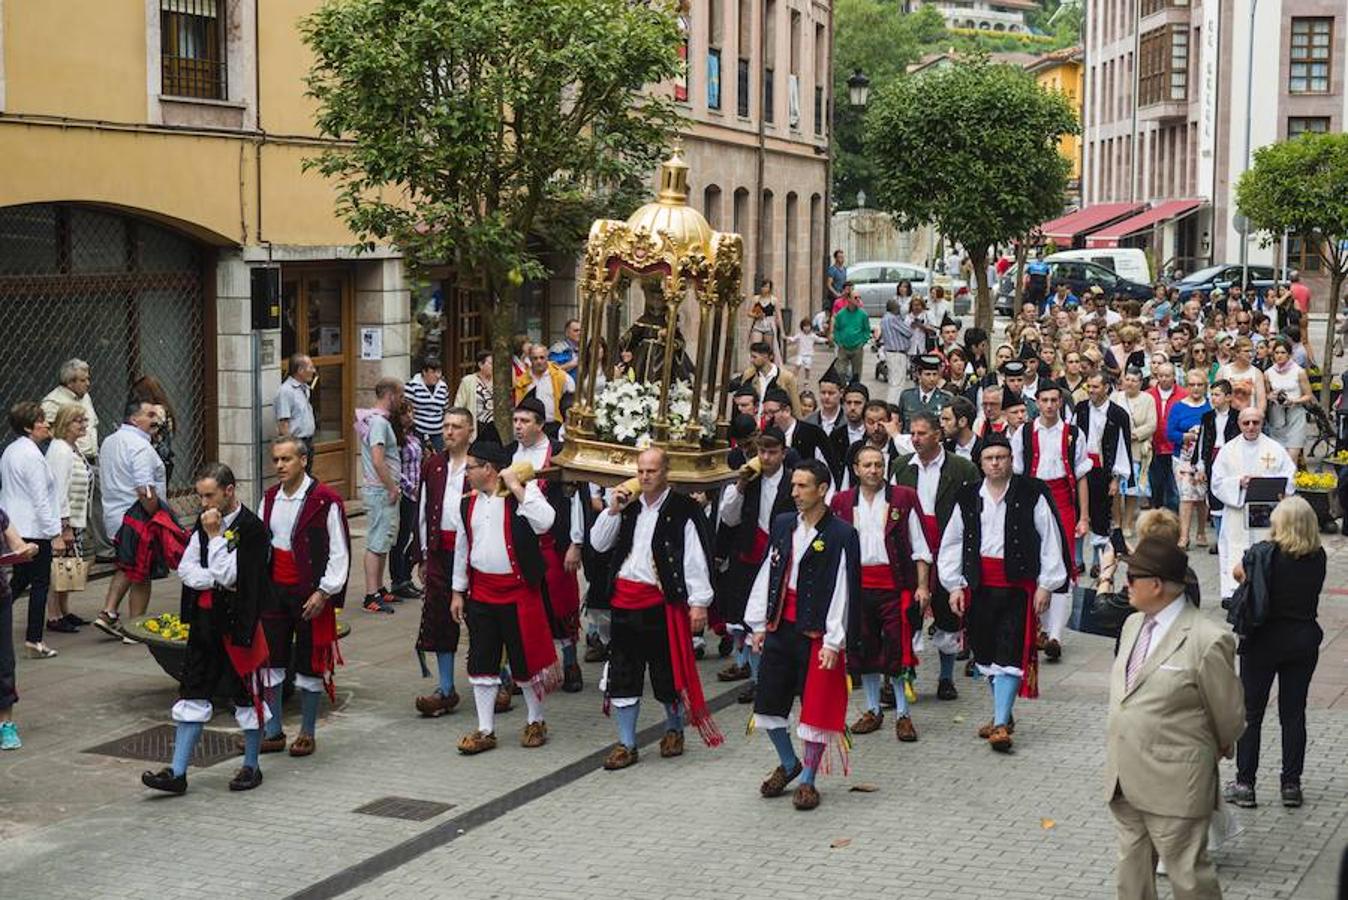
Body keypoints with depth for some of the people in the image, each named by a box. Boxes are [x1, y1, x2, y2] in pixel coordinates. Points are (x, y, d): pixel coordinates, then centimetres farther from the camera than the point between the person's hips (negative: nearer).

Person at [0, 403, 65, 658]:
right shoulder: (32, 455, -17)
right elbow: (41, 499, -19)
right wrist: (55, 534, -15)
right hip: (34, 529, -9)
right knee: (40, 584, 1)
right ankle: (34, 641, 4)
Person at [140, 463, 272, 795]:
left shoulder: (251, 528, -14)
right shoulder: (205, 522, 9)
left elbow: (227, 574, -21)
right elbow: (185, 569, 4)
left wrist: (214, 535, -18)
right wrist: (215, 580, -12)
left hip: (238, 622, -7)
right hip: (205, 620, 7)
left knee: (247, 695, 6)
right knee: (192, 696, 6)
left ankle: (251, 767, 21)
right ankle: (177, 773, 9)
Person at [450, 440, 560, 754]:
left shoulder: (523, 496, -9)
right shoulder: (468, 504, 8)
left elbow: (544, 522, -29)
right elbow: (462, 549, 15)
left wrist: (517, 488, -24)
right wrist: (458, 592, 15)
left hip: (518, 591, -5)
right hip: (481, 593, 5)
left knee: (524, 657, 5)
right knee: (481, 662, 7)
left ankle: (536, 722, 24)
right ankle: (485, 731, 16)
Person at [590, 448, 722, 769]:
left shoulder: (683, 510, -6)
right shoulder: (629, 507, 12)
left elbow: (695, 559, -9)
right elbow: (598, 543, 11)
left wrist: (698, 602, -13)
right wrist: (613, 510, -2)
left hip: (662, 601, -5)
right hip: (624, 598, 5)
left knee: (669, 671, 7)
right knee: (623, 673, 6)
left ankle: (674, 730, 29)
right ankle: (626, 744, 14)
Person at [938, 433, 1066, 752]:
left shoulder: (1031, 494, -4)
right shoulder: (967, 498, 6)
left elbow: (1050, 539, -2)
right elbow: (952, 543, 12)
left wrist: (1045, 585, -4)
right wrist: (954, 585, 6)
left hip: (1018, 585, -4)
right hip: (980, 585, 4)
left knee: (1010, 653, -9)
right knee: (985, 651, 12)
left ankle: (1001, 724, -9)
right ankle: (1003, 714, 29)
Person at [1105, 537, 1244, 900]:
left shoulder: (1207, 641, -19)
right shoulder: (1132, 625, 8)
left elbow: (1228, 718, -8)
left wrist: (1218, 750, 9)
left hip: (1174, 787, -8)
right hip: (1125, 781, 8)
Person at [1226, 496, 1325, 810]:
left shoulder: (1265, 553, -16)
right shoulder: (1319, 557, -6)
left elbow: (1238, 572, 0)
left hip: (1264, 640, -3)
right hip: (1304, 639, 3)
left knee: (1250, 713, 7)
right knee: (1294, 713, 11)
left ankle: (1244, 784, 10)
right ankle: (1291, 784, 14)